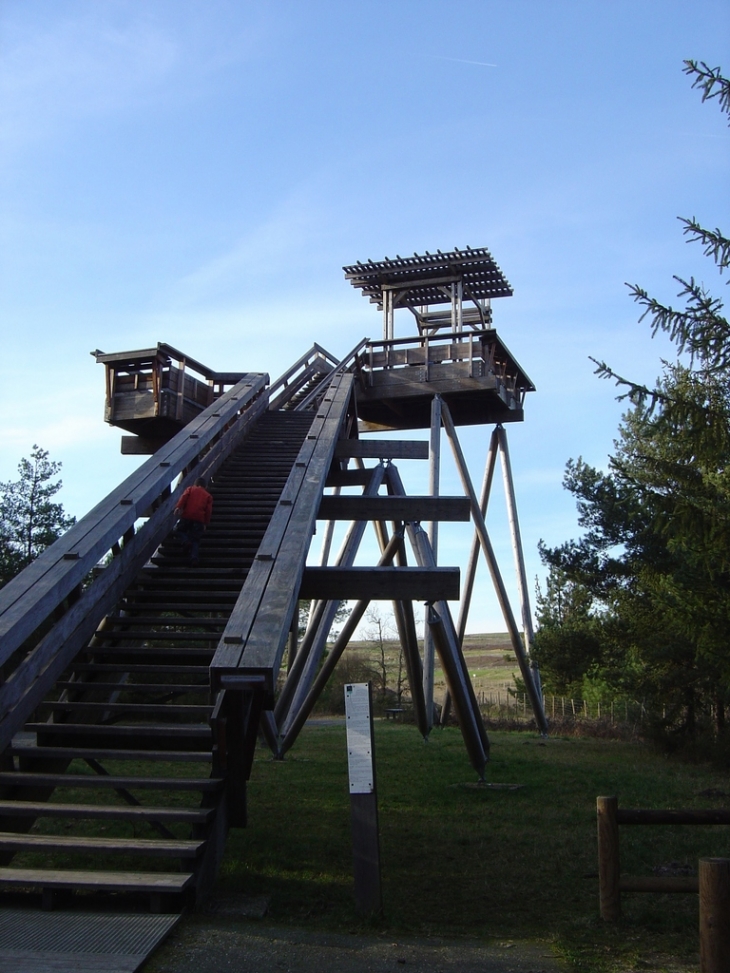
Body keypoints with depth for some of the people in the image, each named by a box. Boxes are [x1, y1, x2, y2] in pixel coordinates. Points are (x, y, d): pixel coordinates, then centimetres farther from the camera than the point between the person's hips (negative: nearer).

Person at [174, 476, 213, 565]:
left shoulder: (190, 489, 19)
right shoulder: (208, 495, 19)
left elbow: (184, 497, -2)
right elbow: (208, 510, 9)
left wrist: (178, 507, -15)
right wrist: (206, 523, 11)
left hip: (187, 515, -1)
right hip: (199, 519, 1)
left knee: (179, 530, 20)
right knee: (196, 540, 8)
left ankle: (187, 541, -8)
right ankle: (194, 557, -12)